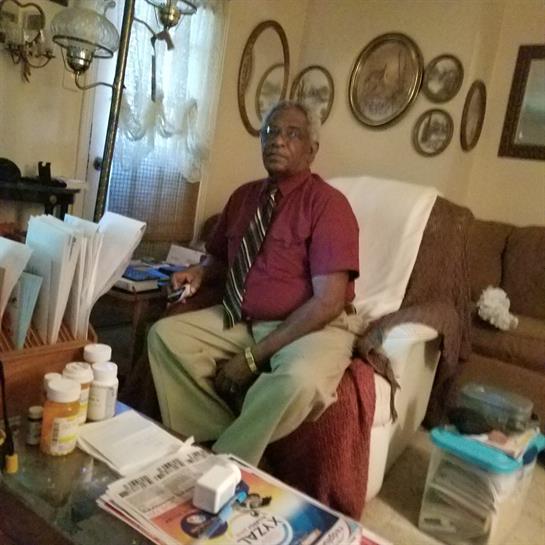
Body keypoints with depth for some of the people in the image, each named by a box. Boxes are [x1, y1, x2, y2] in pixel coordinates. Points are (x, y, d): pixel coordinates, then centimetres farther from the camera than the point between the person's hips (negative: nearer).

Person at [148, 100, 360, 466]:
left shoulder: (328, 203, -13)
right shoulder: (243, 196, 8)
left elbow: (328, 301, -21)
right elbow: (221, 259, 23)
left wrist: (254, 355, -20)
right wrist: (201, 272, -3)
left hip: (311, 329, -6)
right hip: (238, 321, 7)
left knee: (298, 380, -36)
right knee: (163, 334, -9)